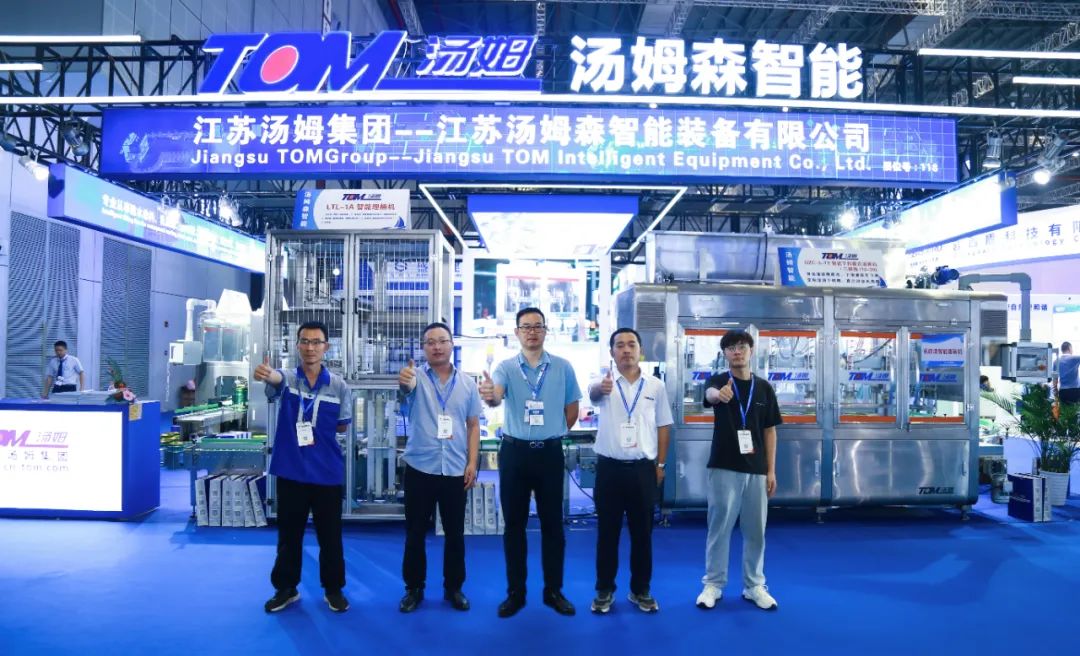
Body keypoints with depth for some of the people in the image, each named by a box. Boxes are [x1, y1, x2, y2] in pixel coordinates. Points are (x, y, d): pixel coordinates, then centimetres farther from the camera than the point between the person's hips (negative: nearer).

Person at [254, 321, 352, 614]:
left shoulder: (338, 386, -3)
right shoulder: (287, 379, -6)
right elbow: (275, 378, -33)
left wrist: (317, 427, -6)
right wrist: (265, 373, -54)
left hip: (327, 472, 0)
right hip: (291, 470, 0)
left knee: (330, 535, 10)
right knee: (288, 534, 14)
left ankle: (333, 589, 27)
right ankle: (285, 588, 32)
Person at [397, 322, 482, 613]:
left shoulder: (467, 383, 4)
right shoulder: (417, 377, -3)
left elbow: (473, 425, 7)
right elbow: (406, 388, -28)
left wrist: (472, 462, -2)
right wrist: (403, 382, -52)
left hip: (456, 470, 2)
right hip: (420, 468, -1)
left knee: (455, 533, 11)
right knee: (415, 532, 9)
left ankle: (453, 587, 26)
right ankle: (414, 588, 24)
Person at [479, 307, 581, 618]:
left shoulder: (563, 367, 0)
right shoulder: (506, 367, -2)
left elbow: (572, 409, 9)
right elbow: (496, 397, -23)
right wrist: (490, 396, -46)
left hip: (550, 453, 0)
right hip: (514, 452, 0)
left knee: (552, 523, 9)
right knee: (513, 524, 8)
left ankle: (554, 591, 24)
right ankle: (515, 593, 21)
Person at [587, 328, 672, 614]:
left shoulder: (655, 386, 4)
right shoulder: (604, 383, -3)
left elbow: (663, 427, 9)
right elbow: (592, 393, -29)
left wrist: (660, 464, 6)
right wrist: (600, 388, -53)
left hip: (643, 468, 1)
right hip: (610, 467, -1)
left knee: (642, 532, 10)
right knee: (607, 532, 8)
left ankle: (640, 590, 26)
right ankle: (604, 590, 22)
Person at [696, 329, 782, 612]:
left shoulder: (764, 387, 6)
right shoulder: (718, 380, -4)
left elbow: (770, 431, 8)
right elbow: (710, 394, -30)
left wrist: (771, 471, 2)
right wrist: (719, 394, -56)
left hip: (756, 470, 3)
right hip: (723, 468, -3)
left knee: (755, 531, 10)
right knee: (719, 528, 5)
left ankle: (754, 586, 23)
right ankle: (713, 584, 17)